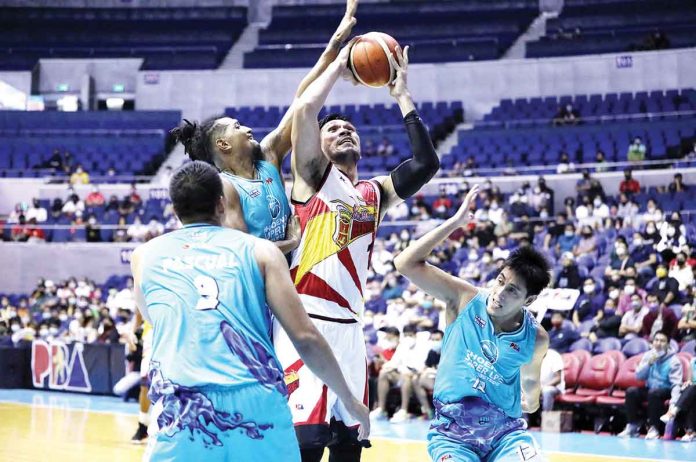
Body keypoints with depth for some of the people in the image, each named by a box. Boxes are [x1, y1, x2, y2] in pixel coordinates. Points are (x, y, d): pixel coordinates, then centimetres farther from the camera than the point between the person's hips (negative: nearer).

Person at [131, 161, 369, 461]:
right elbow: (305, 338, 7)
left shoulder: (144, 255, 19)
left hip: (182, 412, 0)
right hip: (258, 406, 0)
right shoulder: (260, 250, 13)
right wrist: (349, 400, 19)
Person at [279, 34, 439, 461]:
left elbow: (426, 164, 5)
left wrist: (402, 96, 8)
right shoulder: (314, 177, 4)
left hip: (349, 327, 6)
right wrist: (340, 64, 4)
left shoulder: (375, 193, 18)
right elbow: (305, 109, -10)